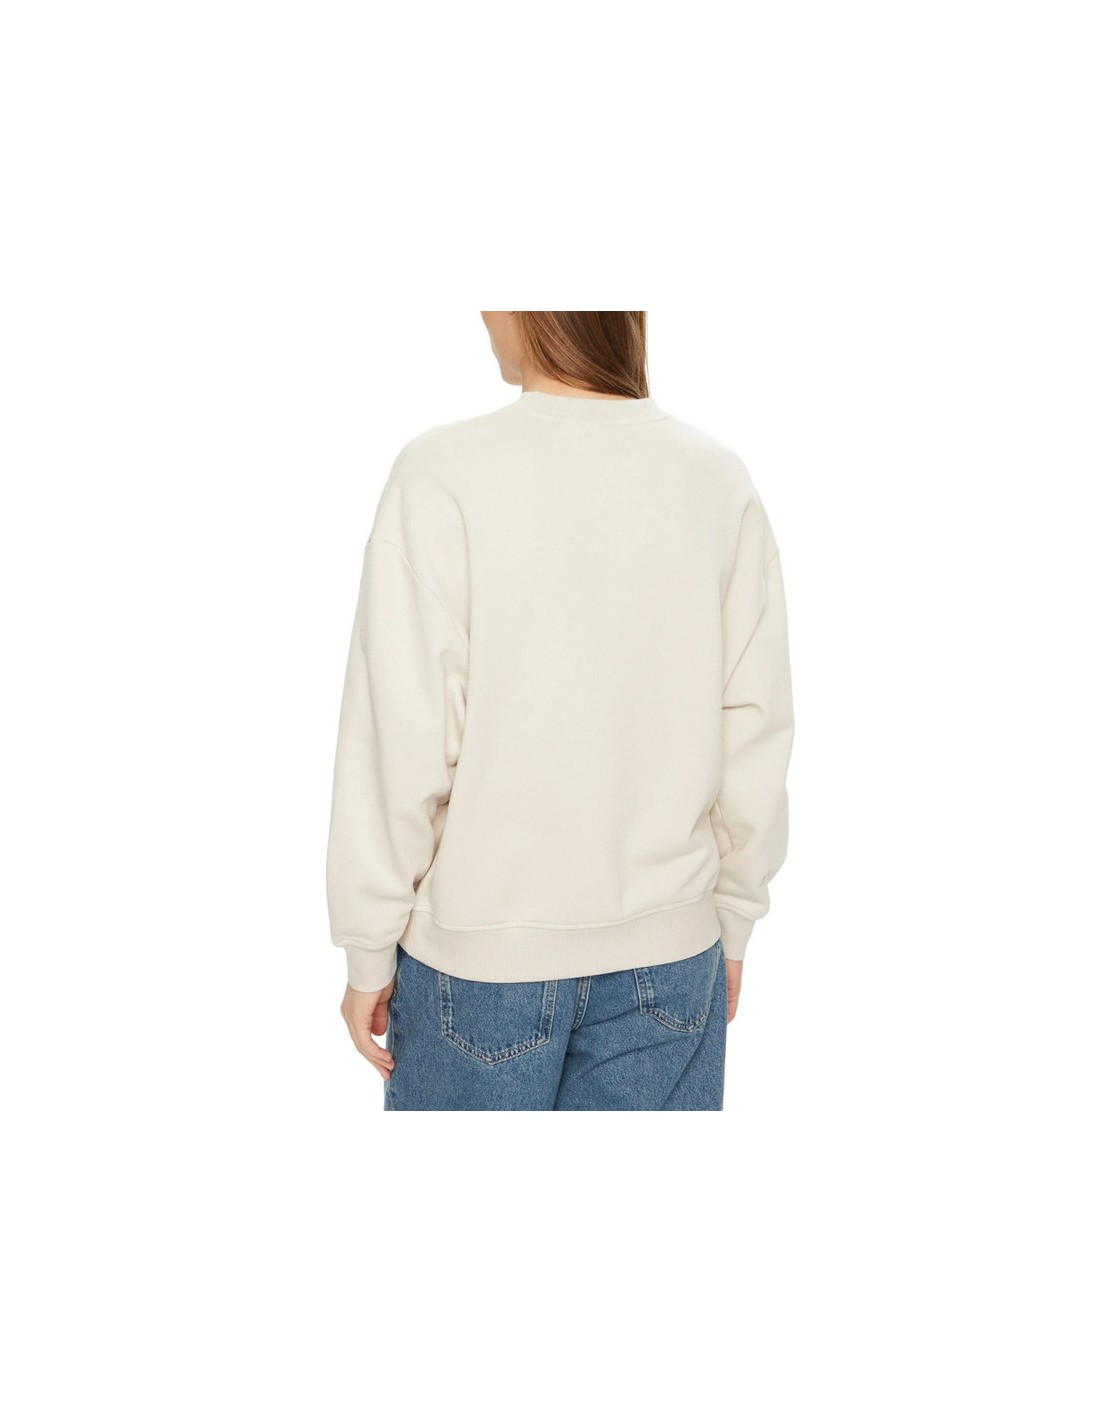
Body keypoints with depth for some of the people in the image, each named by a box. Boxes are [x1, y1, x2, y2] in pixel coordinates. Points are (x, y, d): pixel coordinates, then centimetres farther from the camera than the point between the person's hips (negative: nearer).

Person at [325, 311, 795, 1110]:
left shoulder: (443, 473, -15)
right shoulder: (719, 478, -4)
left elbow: (401, 744, -13)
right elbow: (757, 735, -1)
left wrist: (369, 952, -1)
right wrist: (734, 922, 12)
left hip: (481, 951, -2)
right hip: (671, 953, 3)